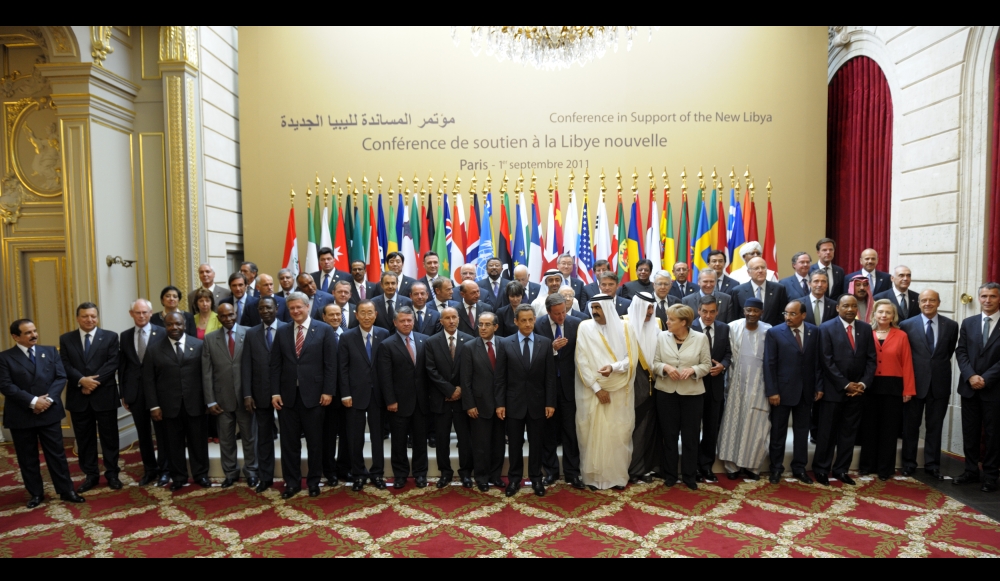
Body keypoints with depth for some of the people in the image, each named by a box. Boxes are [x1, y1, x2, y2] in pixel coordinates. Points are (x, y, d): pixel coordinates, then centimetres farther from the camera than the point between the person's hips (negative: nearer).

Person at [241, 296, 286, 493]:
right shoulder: (251, 334, 7)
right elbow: (246, 366, 3)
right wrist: (247, 394, -5)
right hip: (261, 393, 3)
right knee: (264, 437, 11)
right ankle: (265, 477, 24)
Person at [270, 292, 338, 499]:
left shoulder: (324, 330, -2)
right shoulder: (282, 332, 9)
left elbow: (330, 364, -5)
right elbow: (275, 365, 7)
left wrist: (328, 391, -10)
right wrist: (275, 392, -1)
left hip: (313, 394, -3)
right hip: (287, 395, 3)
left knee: (315, 441, 8)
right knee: (289, 442, 9)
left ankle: (314, 481, 23)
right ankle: (292, 482, 22)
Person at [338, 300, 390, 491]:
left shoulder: (384, 335, -1)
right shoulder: (347, 337, -2)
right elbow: (342, 368, -3)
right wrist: (345, 394, -8)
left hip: (378, 394, 1)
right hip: (356, 394, 0)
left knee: (378, 435, 10)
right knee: (355, 437, 8)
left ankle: (377, 473, 24)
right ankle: (358, 474, 24)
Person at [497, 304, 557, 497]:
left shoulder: (546, 343, -1)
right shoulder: (505, 344, -2)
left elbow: (550, 376, -1)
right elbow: (501, 377, -2)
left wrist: (550, 402, -5)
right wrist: (500, 403, -6)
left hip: (537, 402, 1)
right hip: (514, 402, 0)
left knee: (536, 443, 12)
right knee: (514, 443, 10)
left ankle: (536, 478, 28)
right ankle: (514, 478, 26)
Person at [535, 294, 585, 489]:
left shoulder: (577, 323, -6)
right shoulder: (538, 325, -8)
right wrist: (552, 348, -23)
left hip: (569, 383, 0)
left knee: (571, 430, 7)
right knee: (548, 430, 12)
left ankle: (572, 472, 20)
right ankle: (550, 471, 27)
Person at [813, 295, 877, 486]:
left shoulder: (866, 328, 7)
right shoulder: (827, 328, -6)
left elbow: (871, 359, 5)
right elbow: (827, 361, -11)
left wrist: (863, 383, -7)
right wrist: (845, 384, -13)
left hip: (857, 390, 4)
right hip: (833, 389, -4)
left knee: (849, 432, 10)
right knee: (827, 432, 3)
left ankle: (841, 469, 21)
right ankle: (821, 469, 14)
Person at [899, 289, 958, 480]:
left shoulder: (951, 326, 2)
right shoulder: (907, 325, -4)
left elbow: (950, 352, 11)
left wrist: (939, 367, 8)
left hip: (940, 383, 1)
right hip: (915, 382, -1)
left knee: (935, 427, 9)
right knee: (911, 425, 9)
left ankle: (932, 465, 20)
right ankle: (909, 463, 21)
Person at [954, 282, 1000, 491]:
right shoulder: (968, 323, 8)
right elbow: (961, 352, 3)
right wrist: (970, 376, -11)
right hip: (969, 387, 3)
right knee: (970, 432, 9)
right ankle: (971, 471, 20)